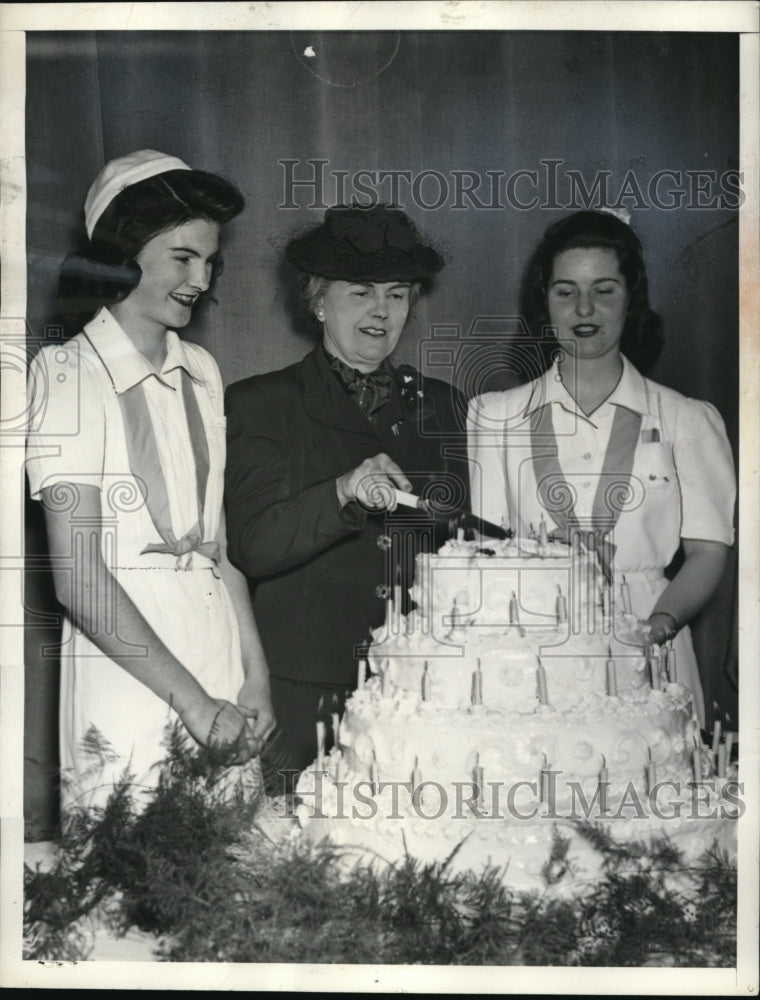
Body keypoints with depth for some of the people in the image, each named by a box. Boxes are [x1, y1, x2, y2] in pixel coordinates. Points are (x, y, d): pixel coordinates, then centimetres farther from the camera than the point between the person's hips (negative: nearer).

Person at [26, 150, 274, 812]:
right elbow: (78, 577, -13)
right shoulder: (67, 373, -7)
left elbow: (220, 541, 11)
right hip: (128, 683, -5)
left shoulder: (202, 372, 11)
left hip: (222, 676, 5)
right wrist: (191, 700, -12)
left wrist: (256, 677, 2)